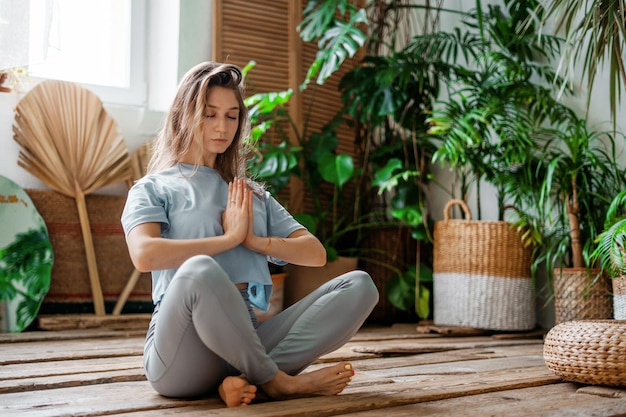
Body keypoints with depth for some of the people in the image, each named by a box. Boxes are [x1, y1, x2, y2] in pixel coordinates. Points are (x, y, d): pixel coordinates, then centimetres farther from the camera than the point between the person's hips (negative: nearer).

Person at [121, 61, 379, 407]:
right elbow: (145, 254, -12)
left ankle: (248, 378, -28)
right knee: (199, 270, -39)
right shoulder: (153, 188, 11)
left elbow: (315, 253, 13)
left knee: (359, 286, -13)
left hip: (247, 338, 5)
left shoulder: (252, 194, 25)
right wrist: (230, 237, -7)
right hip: (183, 350, -5)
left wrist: (253, 240, -3)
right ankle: (277, 381, -18)